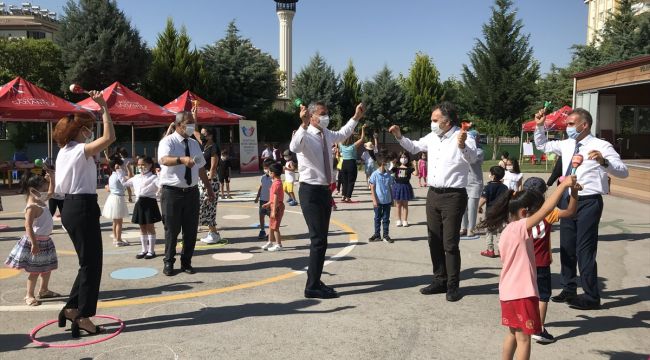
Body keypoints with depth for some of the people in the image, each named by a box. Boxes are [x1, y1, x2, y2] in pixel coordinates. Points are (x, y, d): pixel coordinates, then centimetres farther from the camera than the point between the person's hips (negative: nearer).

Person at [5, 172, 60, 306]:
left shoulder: (40, 200, 6)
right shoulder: (32, 207, -21)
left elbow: (51, 191, 24)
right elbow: (28, 226, -26)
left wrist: (52, 177, 14)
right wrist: (34, 243, -29)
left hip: (45, 240, 10)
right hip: (36, 241, -9)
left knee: (47, 268, 18)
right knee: (34, 270, 0)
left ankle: (44, 290, 32)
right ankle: (29, 296, 11)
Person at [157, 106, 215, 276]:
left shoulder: (194, 144, 11)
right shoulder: (168, 142, -9)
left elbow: (201, 168, 20)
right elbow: (164, 160, -30)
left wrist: (209, 188, 22)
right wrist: (182, 159, -49)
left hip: (192, 192, 5)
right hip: (172, 192, -5)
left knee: (191, 229, 8)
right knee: (172, 229, 2)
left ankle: (186, 262, 23)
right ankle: (168, 263, 19)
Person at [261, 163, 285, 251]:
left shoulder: (276, 183, -21)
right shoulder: (277, 182, 11)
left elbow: (276, 198, -23)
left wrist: (274, 211, -22)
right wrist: (268, 203, 23)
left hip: (277, 207, -10)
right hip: (275, 206, 10)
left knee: (275, 227, -3)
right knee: (271, 225, 19)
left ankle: (278, 245, 4)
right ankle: (270, 242, 30)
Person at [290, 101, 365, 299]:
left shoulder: (327, 134, 10)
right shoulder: (306, 135, -15)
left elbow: (342, 135, 33)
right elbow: (294, 147, -39)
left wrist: (356, 118, 32)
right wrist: (304, 125, -51)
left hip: (325, 190, 9)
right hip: (311, 191, -9)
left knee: (321, 239, 15)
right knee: (319, 239, -11)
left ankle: (315, 282, 27)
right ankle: (312, 287, -2)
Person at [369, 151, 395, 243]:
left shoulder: (388, 175, 3)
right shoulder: (375, 174, -7)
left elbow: (390, 187, 10)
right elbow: (372, 188, -6)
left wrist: (392, 199, 10)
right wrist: (374, 200, -11)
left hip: (387, 201, 3)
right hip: (378, 201, -3)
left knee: (386, 218, 8)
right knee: (377, 218, 8)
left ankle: (386, 235, 16)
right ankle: (377, 235, 18)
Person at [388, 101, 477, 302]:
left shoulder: (462, 137, -12)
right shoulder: (432, 137, 10)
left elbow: (471, 157, -30)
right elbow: (414, 147, 26)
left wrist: (462, 145, -51)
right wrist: (399, 137, 10)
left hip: (453, 196, -7)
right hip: (433, 194, 8)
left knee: (450, 244, -3)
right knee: (434, 241, 14)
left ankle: (452, 286, 9)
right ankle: (439, 281, 26)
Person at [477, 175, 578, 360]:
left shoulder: (506, 232, 10)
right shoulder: (520, 228, -17)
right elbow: (546, 209, -26)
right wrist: (563, 185, -21)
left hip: (508, 292, 8)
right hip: (521, 294, -8)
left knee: (513, 333, 22)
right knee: (523, 338, 1)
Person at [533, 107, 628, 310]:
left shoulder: (601, 146, -9)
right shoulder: (566, 145, 10)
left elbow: (623, 172, -16)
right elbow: (541, 145, 24)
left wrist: (604, 162, -34)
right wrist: (539, 126, 9)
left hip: (588, 202, -7)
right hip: (568, 201, 7)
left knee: (585, 250, -4)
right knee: (566, 248, 15)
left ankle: (591, 297, 9)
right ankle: (569, 290, 30)